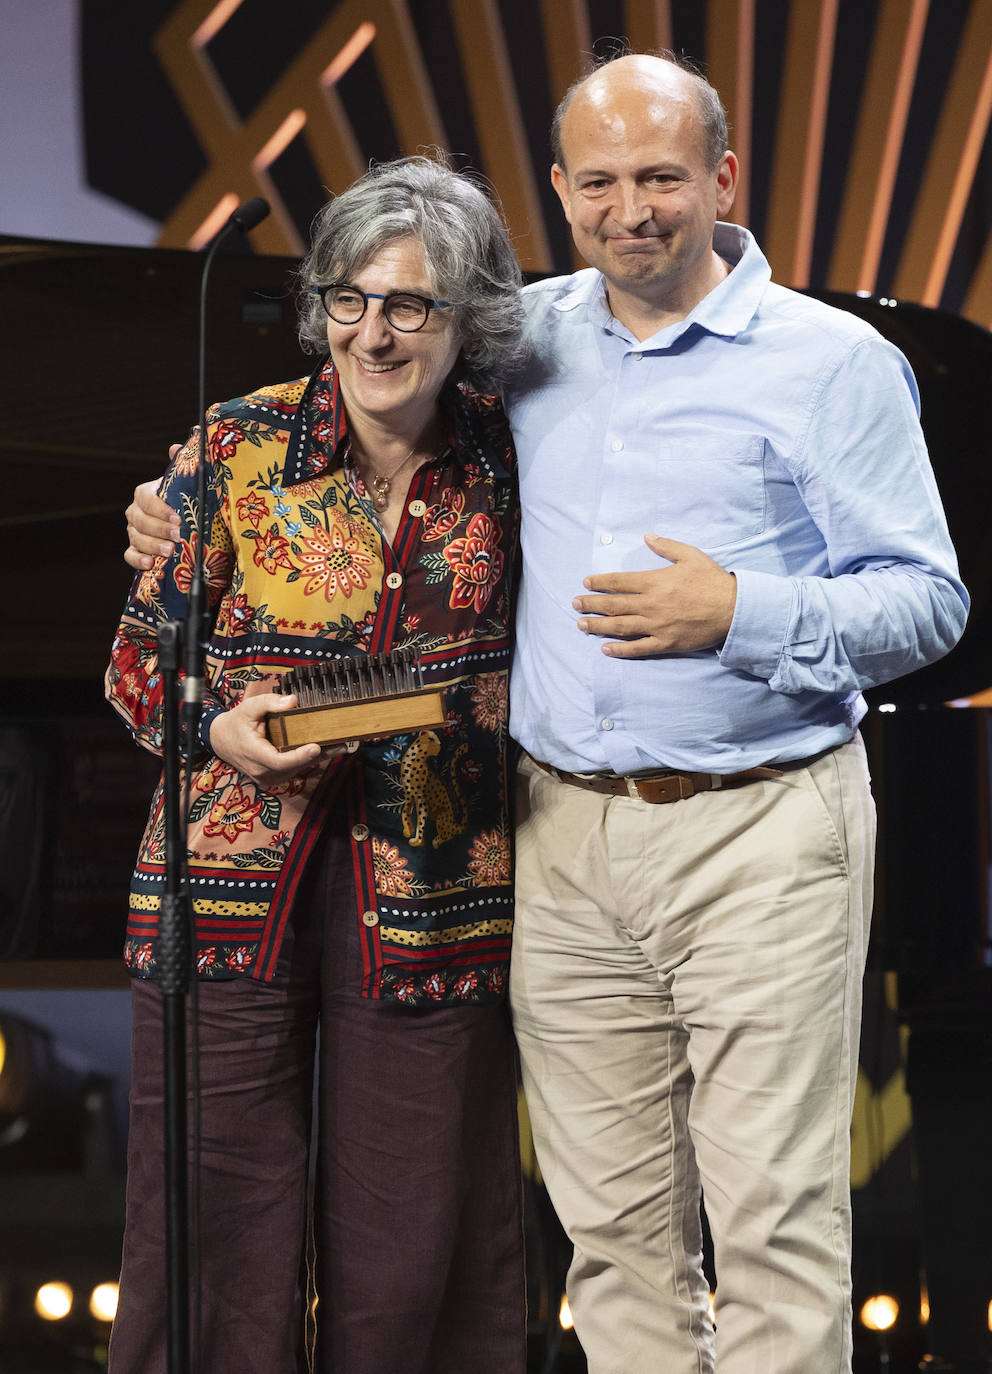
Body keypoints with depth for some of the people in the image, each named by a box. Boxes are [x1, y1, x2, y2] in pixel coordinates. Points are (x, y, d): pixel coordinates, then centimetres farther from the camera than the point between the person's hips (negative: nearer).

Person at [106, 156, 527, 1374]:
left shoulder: (506, 462, 2)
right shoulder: (241, 448, -2)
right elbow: (139, 655, 4)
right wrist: (220, 728, -13)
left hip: (432, 903, 1)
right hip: (232, 892, -1)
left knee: (409, 1254, 7)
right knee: (214, 1238, 2)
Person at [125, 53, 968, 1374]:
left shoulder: (835, 362, -1)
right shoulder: (525, 339, 12)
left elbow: (926, 602, -2)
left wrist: (741, 612, -16)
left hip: (761, 831, -4)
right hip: (564, 833, 4)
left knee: (775, 1217, -4)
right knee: (613, 1222, 9)